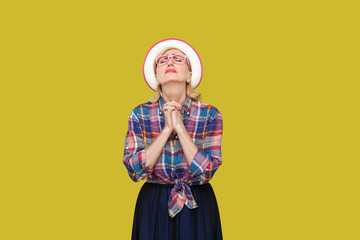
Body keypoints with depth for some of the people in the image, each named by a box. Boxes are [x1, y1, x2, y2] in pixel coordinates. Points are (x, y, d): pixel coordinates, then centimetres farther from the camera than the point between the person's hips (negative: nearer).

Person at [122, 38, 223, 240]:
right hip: (153, 207, 1)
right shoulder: (140, 115, -3)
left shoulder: (210, 115, -6)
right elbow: (134, 171, -11)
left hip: (198, 208, 0)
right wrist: (167, 129, -16)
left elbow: (206, 172, -13)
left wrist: (180, 127, -18)